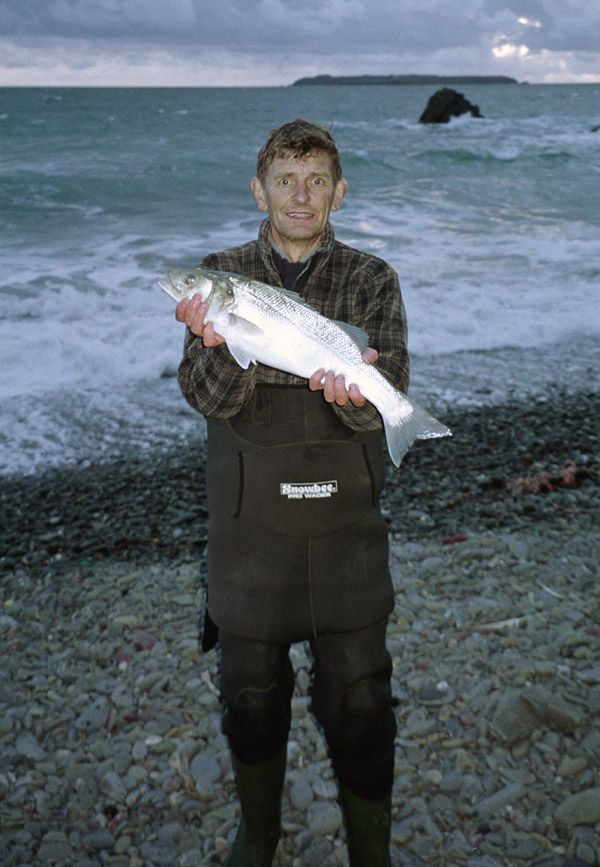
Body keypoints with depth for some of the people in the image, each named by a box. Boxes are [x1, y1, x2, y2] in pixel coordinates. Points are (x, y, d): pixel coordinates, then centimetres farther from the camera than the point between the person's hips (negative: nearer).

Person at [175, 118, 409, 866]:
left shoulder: (371, 281, 1)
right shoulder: (220, 274, 1)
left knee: (359, 703, 6)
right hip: (248, 526, 1)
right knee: (251, 693, 15)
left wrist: (354, 390, -34)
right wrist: (216, 341, -33)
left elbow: (382, 404, -11)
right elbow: (211, 398, -11)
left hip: (346, 526, 0)